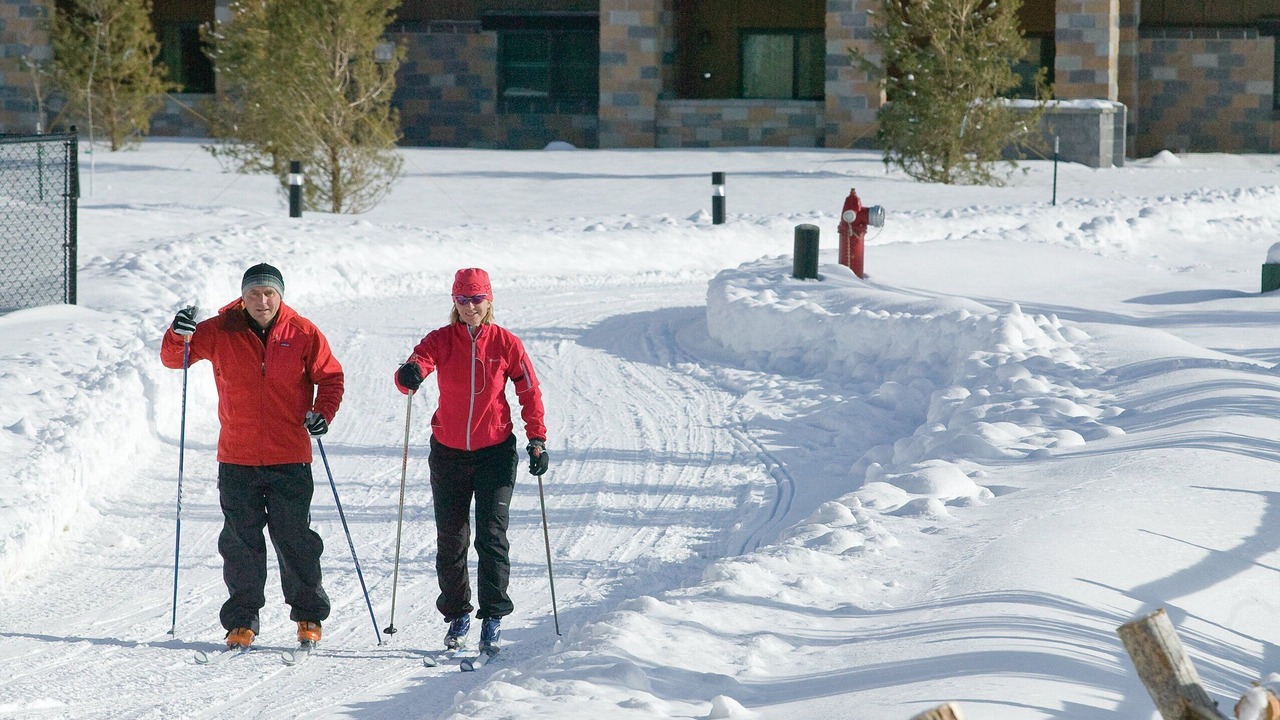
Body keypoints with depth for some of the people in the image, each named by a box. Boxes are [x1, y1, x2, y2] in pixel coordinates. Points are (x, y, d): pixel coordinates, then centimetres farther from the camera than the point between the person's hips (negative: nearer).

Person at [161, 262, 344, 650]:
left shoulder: (304, 334, -1)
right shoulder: (221, 331, 0)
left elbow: (330, 377, 7)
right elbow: (174, 358, 3)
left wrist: (322, 413, -11)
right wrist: (179, 335, -19)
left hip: (289, 459, -1)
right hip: (237, 459, 1)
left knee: (295, 541, 3)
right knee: (240, 542, 4)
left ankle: (309, 616, 17)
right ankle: (241, 621, 13)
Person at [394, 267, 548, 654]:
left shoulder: (506, 344, -3)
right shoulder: (440, 340, -2)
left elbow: (530, 392, 4)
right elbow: (415, 367, -20)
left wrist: (537, 439, -3)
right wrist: (409, 375, -44)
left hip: (495, 451, -2)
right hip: (448, 452, 2)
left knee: (492, 535, -9)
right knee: (450, 538, 6)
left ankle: (493, 617, -3)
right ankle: (456, 614, 20)